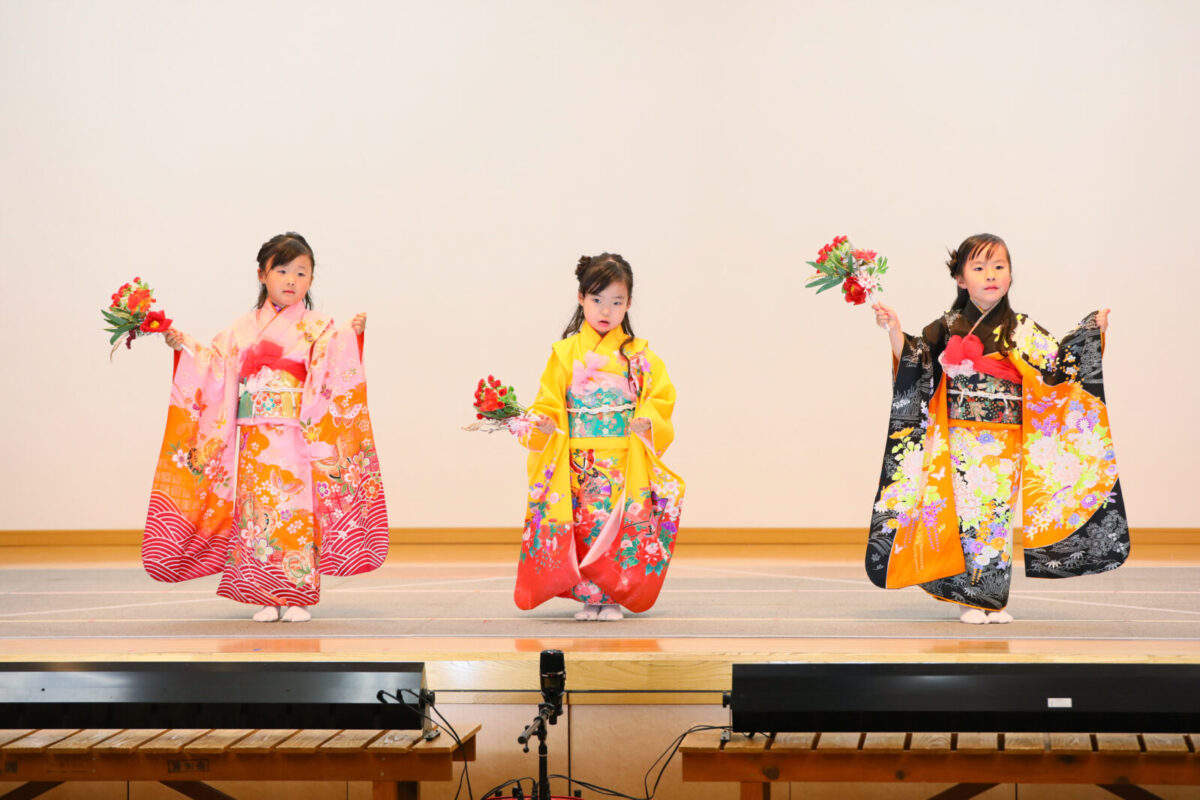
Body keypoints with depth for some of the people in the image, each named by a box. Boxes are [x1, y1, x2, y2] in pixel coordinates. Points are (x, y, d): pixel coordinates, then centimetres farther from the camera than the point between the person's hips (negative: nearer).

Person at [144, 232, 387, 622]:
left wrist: (351, 335, -28)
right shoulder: (243, 329, 12)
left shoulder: (318, 329, 3)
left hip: (297, 441, -3)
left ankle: (299, 598, 5)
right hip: (253, 442, 3)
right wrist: (184, 346, 2)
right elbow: (215, 367, 12)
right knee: (257, 514, 2)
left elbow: (333, 368, -13)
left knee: (297, 513, -3)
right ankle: (266, 598, 10)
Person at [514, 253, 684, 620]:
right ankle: (589, 596, 9)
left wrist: (648, 420, -15)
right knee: (583, 526, -3)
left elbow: (661, 398, 5)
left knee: (622, 528, -4)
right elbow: (549, 403, 5)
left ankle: (613, 597, 7)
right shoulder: (566, 353, 5)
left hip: (626, 463, 0)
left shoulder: (640, 356, 6)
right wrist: (543, 424, -15)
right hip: (578, 464, 0)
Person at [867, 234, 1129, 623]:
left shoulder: (1022, 330, 3)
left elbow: (1057, 364, 4)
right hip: (959, 440, 0)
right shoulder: (947, 327, 4)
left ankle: (993, 598, 10)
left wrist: (1091, 331, -3)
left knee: (997, 511, 1)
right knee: (964, 510, -1)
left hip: (1004, 442, 0)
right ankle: (970, 599, 7)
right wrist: (894, 329, -6)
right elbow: (913, 362, 6)